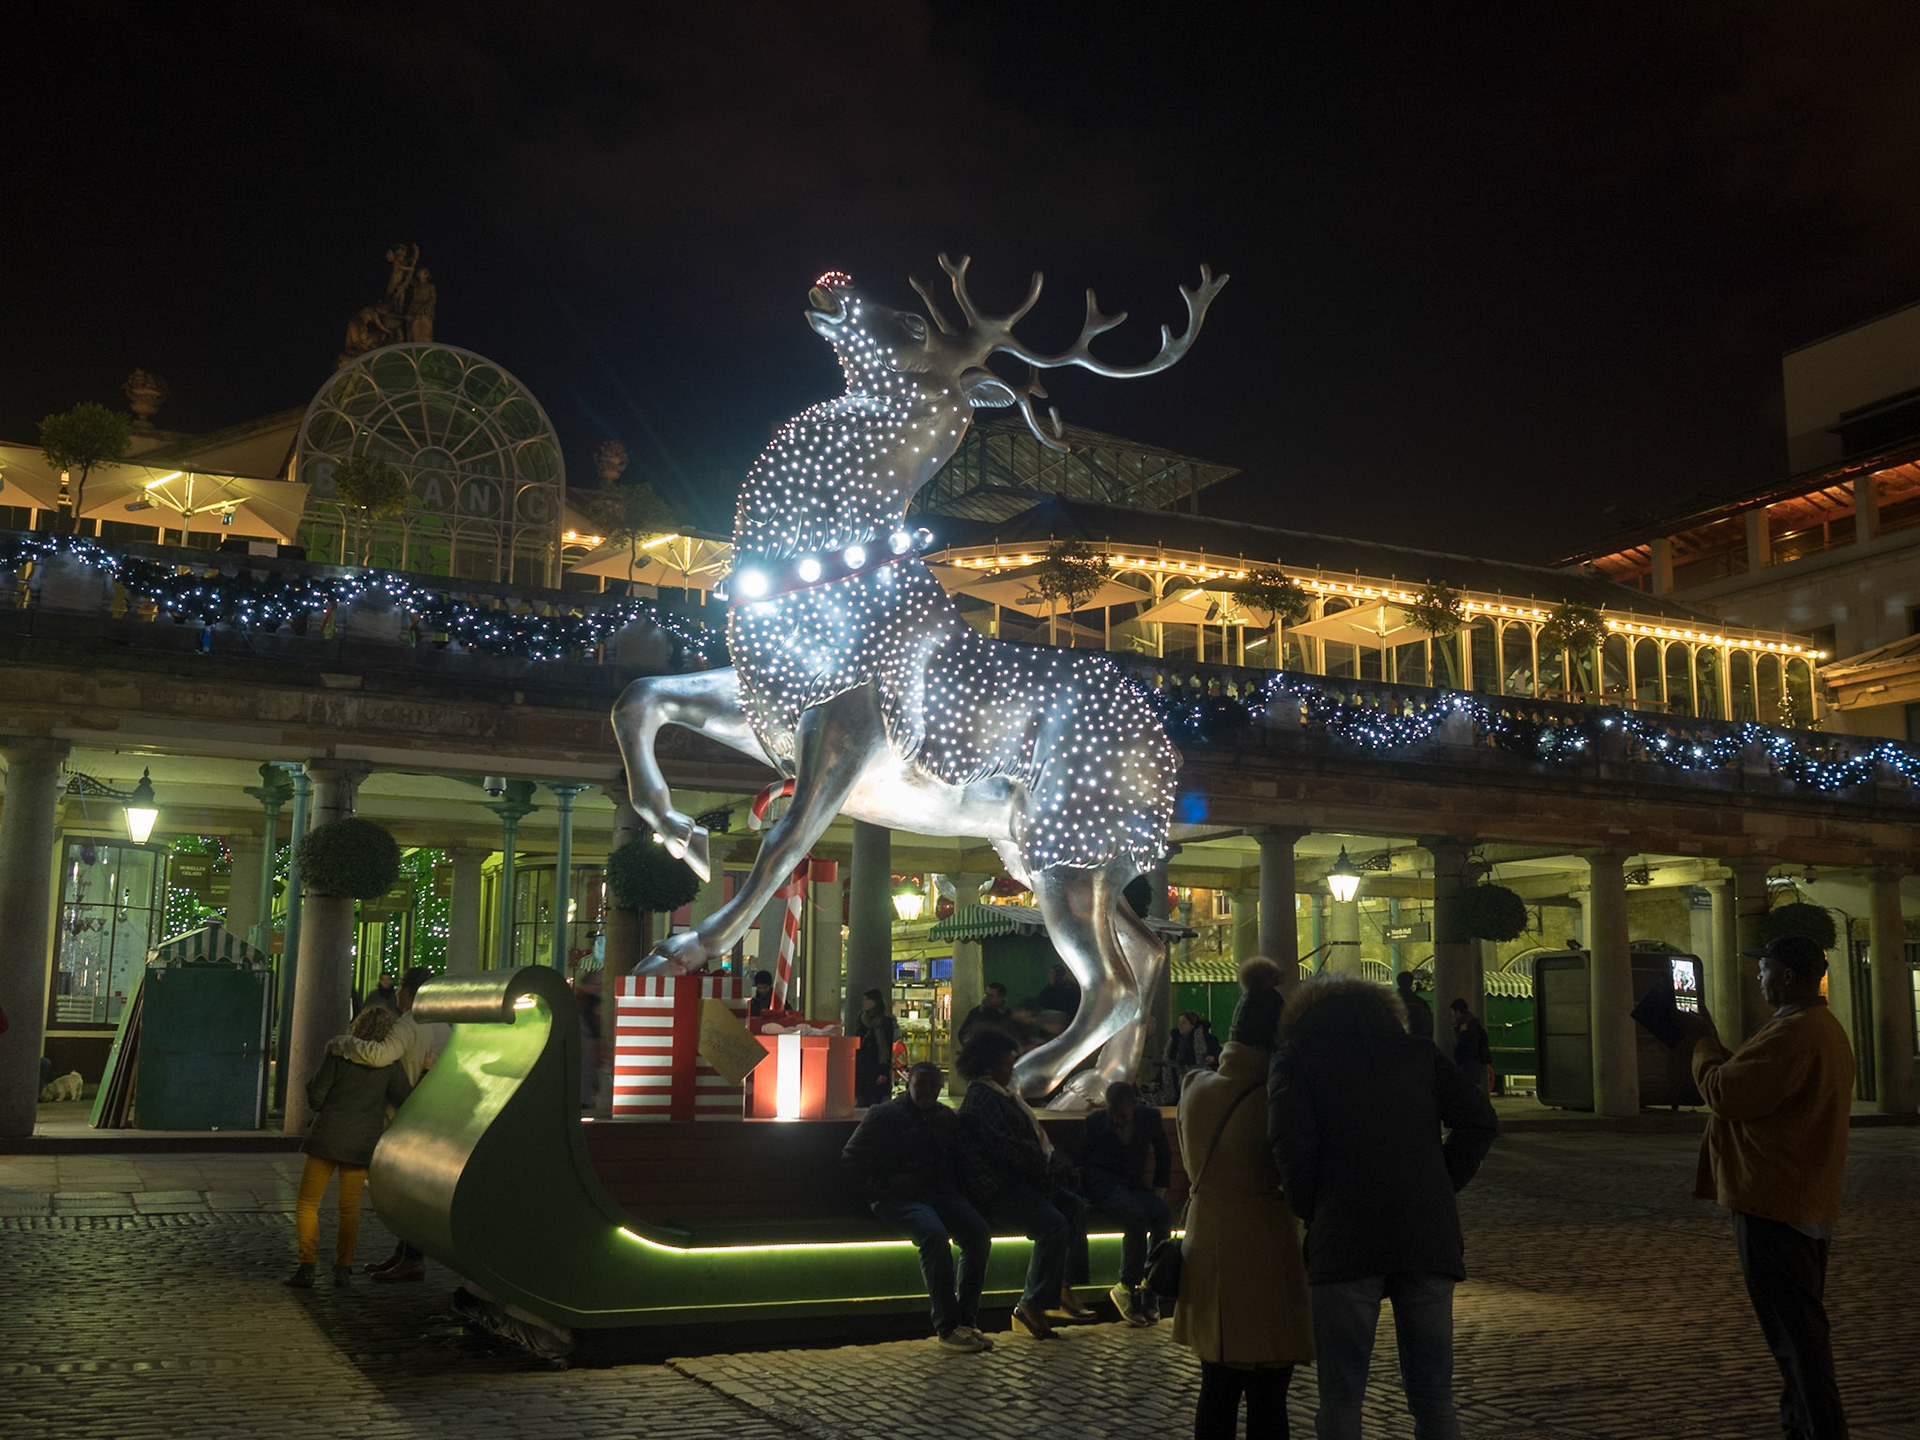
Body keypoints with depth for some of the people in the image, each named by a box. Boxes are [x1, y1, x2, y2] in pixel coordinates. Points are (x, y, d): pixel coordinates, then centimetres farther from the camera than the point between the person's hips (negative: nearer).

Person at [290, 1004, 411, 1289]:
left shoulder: (339, 1053, -8)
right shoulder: (390, 1065, -3)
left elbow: (315, 1095, -9)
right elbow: (407, 1099, -2)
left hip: (328, 1137, -2)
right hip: (362, 1143, 2)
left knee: (307, 1203, 8)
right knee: (350, 1207, 14)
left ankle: (307, 1266, 0)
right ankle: (343, 1268, 13)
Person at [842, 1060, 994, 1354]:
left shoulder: (947, 1118, 21)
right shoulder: (884, 1116, 5)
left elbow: (958, 1161, 28)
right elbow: (851, 1158, 3)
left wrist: (950, 1188, 7)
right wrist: (885, 1187, -7)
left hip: (941, 1195, 5)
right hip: (898, 1198, -5)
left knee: (979, 1232, -23)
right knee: (934, 1234, -35)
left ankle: (967, 1319, -18)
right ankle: (947, 1327, -30)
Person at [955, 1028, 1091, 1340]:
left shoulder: (1001, 1093, 22)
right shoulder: (982, 1097, -13)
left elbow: (1030, 1138, 23)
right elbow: (1007, 1146, -20)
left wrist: (1051, 1163, 8)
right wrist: (1046, 1163, -10)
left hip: (1017, 1179, 11)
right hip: (997, 1188, -11)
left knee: (1075, 1206, 5)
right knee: (1053, 1224, -25)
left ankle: (1066, 1288, 4)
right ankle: (1031, 1306, -19)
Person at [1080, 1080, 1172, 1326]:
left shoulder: (1149, 1117, 6)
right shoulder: (1095, 1121, 2)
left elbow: (1164, 1154, 19)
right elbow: (1082, 1160, 5)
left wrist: (1159, 1188, 10)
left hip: (1134, 1185, 3)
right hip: (1102, 1183, -3)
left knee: (1162, 1216, -29)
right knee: (1137, 1216, -34)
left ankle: (1151, 1291, -19)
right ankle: (1129, 1287, -23)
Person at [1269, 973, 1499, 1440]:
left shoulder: (1296, 1056, 8)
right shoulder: (1416, 1051, 17)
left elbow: (1291, 1144, -8)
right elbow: (1478, 1118, 5)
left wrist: (1310, 1210, 5)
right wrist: (1441, 1188, 10)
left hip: (1344, 1242, -3)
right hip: (1428, 1237, 3)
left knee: (1341, 1400, 5)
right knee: (1434, 1399, 10)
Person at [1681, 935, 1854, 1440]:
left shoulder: (1790, 1033, -23)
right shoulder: (1825, 1028, 14)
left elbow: (1725, 1093, -21)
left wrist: (1703, 1042, -6)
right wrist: (1713, 1045, 8)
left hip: (1774, 1205, -11)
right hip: (1808, 1203, 11)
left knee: (1793, 1329, -4)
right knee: (1802, 1324, 19)